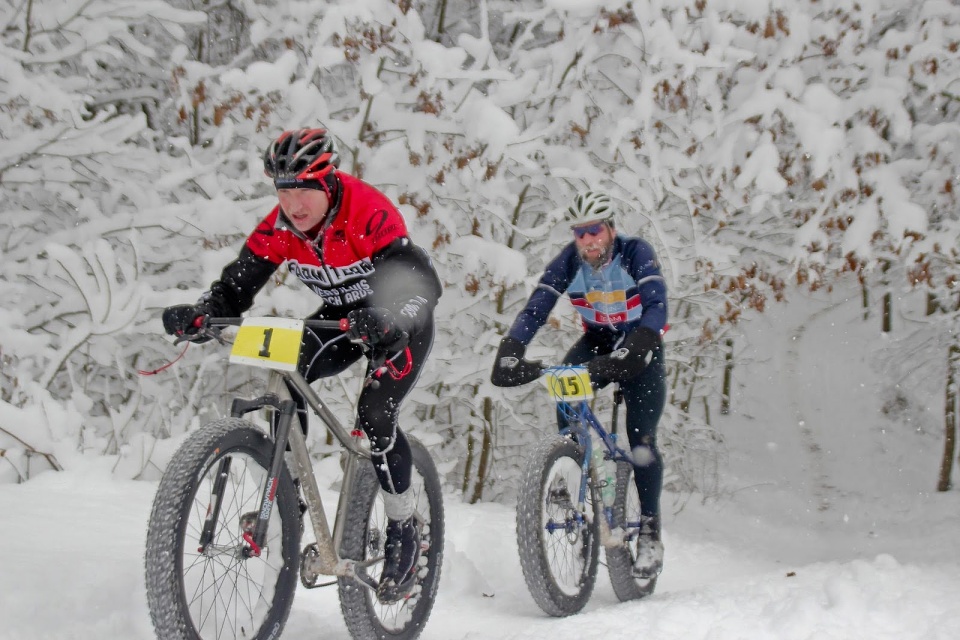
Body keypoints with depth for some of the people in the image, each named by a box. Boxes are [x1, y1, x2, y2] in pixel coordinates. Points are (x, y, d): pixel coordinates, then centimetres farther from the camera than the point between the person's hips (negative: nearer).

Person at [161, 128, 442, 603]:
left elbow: (423, 283, -39)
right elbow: (237, 285, -14)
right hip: (342, 315, 6)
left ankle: (404, 534, -5)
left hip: (397, 324, -5)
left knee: (375, 413, -24)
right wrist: (199, 313, -36)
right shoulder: (278, 228, -16)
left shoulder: (369, 215, -32)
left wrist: (387, 320, -59)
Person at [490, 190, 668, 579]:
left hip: (640, 347, -3)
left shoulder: (636, 253, -24)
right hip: (598, 341, 3)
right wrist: (509, 353, -39)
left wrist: (633, 350, -53)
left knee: (640, 439, -17)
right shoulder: (568, 262, -15)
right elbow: (536, 308, -23)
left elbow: (657, 306, -36)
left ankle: (650, 532, -6)